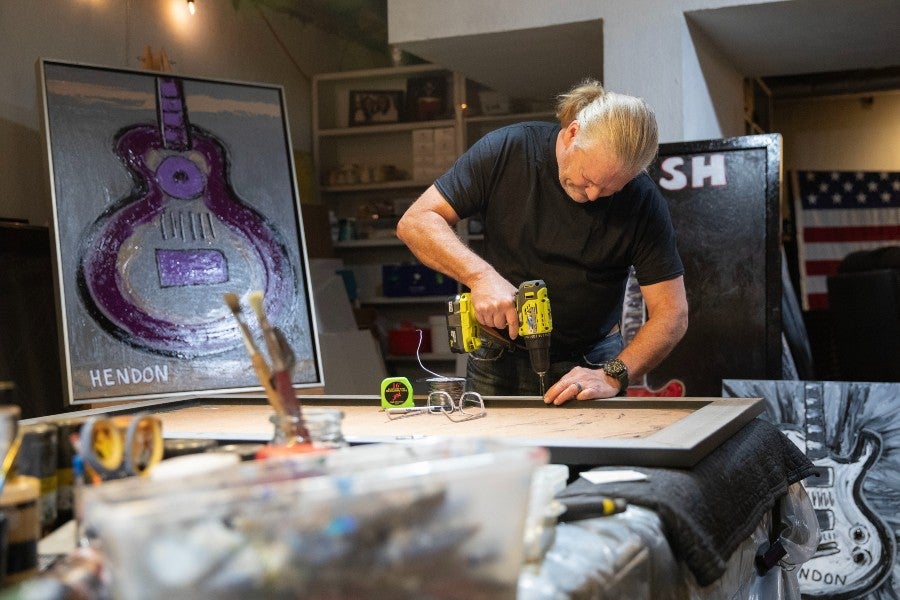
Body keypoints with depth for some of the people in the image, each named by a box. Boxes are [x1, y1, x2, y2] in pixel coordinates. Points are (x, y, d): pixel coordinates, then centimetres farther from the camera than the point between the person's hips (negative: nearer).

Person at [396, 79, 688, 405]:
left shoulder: (644, 201, -14)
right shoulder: (506, 150, -13)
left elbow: (672, 312, -13)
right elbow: (415, 222, -14)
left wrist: (612, 376, -27)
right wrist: (480, 275, -29)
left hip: (590, 364, 1)